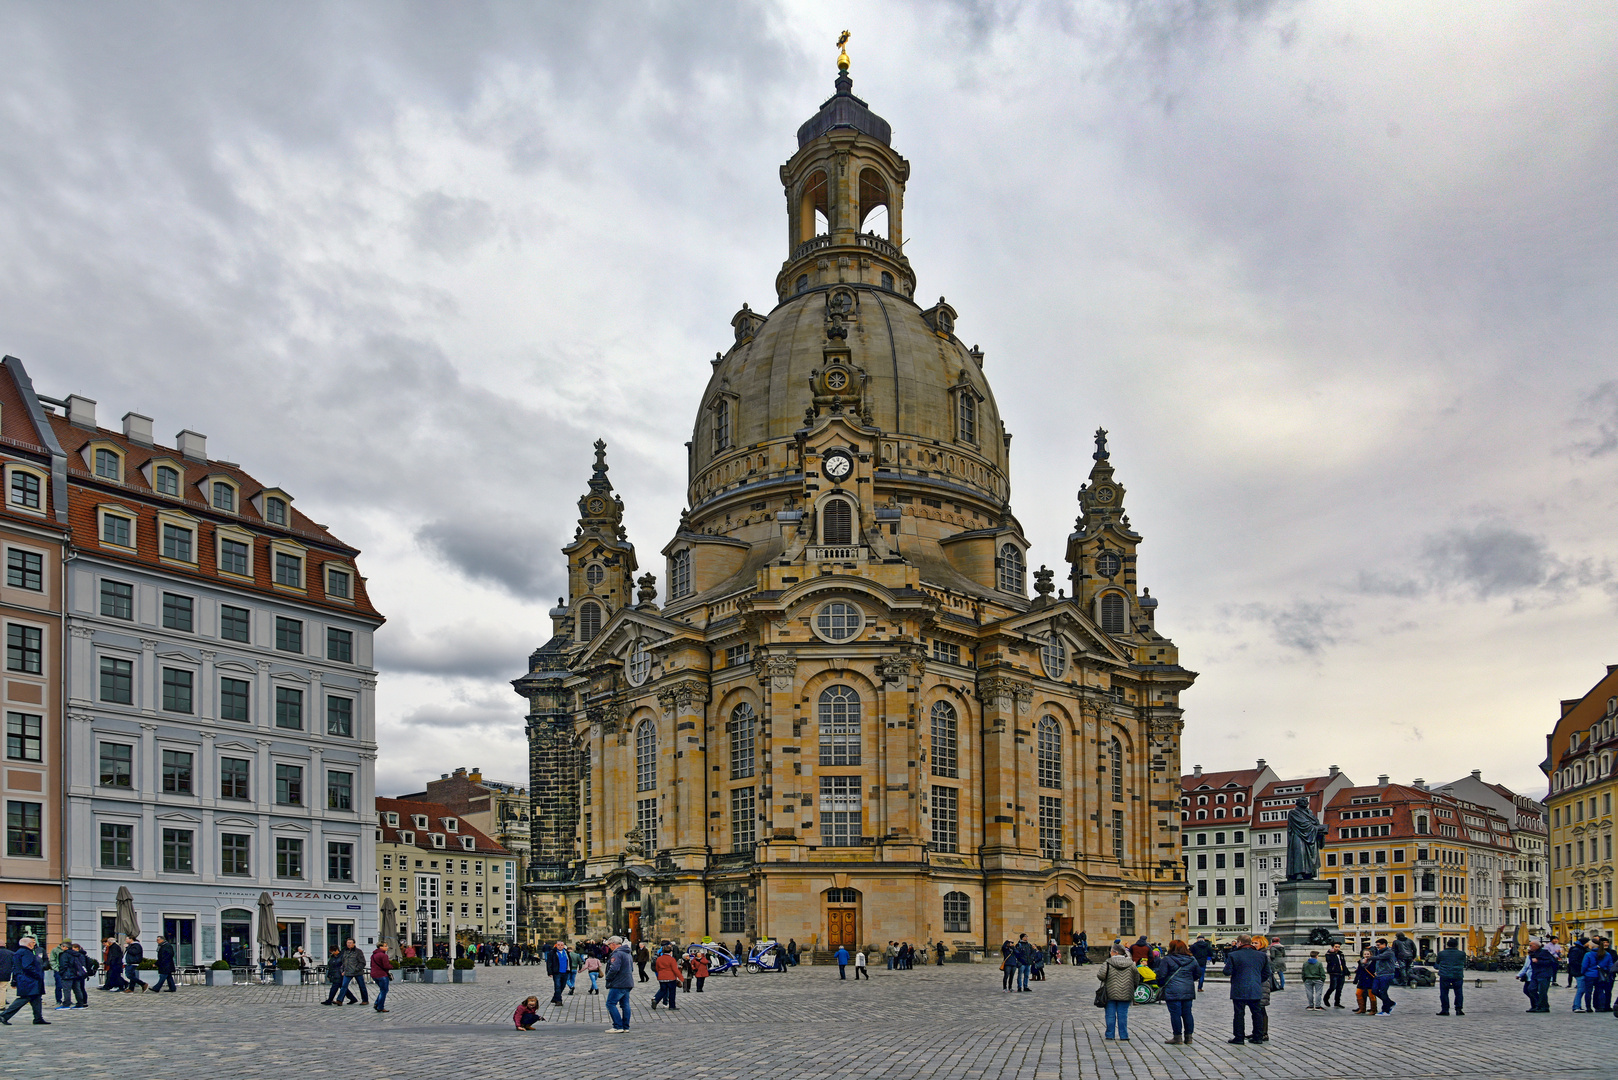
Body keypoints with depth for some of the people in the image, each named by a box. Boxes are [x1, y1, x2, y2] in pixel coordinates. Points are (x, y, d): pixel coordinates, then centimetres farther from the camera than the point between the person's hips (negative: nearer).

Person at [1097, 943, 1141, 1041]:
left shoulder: (1108, 963, -8)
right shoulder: (1130, 964, 3)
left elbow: (1101, 975, -16)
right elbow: (1136, 977, 9)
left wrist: (1097, 975, 6)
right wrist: (1134, 987, 23)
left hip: (1111, 993, -2)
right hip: (1125, 994, 2)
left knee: (1110, 1014, 6)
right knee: (1123, 1014, 7)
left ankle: (1110, 1035, 9)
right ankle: (1123, 1036, 7)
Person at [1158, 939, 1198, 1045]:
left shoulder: (1167, 960, -8)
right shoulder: (1192, 960, 7)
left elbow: (1161, 975, -7)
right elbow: (1198, 974, 16)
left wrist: (1161, 985, 12)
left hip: (1173, 992, -5)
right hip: (1188, 991, 5)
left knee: (1175, 1014, 0)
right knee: (1187, 1013, 11)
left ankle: (1178, 1037, 2)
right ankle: (1188, 1037, 16)